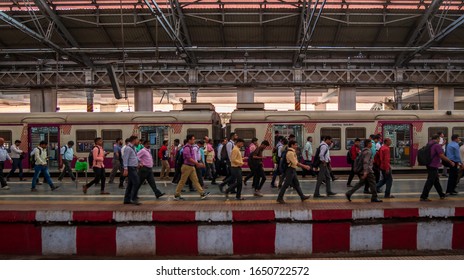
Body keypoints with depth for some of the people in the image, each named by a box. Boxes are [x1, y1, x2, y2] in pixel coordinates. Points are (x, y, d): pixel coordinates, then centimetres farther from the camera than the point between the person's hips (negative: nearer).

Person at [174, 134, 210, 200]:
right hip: (187, 166, -9)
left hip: (191, 167, 9)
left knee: (195, 180, 7)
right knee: (182, 181, 1)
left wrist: (196, 163, 15)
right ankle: (176, 195, 11)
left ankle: (202, 193, 6)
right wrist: (197, 163, -17)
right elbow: (189, 159, -21)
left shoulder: (190, 147, 12)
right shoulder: (187, 148, -18)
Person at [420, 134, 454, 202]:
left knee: (436, 180, 19)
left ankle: (442, 195, 31)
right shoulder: (437, 145, -15)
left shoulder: (429, 144, 10)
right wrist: (450, 162, -7)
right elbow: (442, 156, -17)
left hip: (429, 165, 9)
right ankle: (423, 197, -5)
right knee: (430, 182, -6)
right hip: (433, 166, -9)